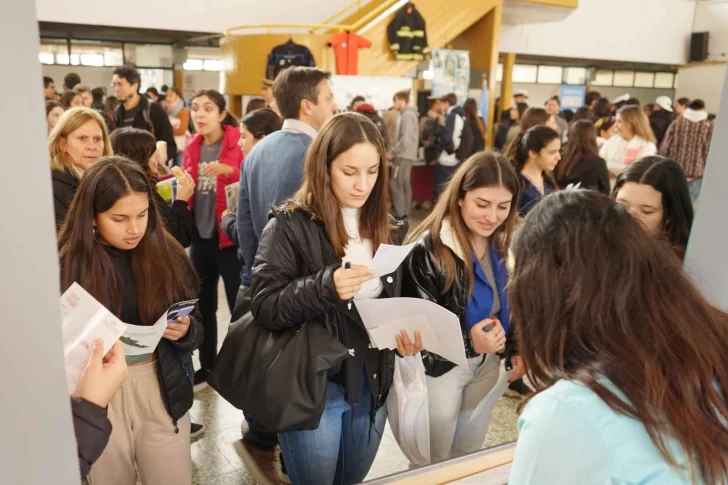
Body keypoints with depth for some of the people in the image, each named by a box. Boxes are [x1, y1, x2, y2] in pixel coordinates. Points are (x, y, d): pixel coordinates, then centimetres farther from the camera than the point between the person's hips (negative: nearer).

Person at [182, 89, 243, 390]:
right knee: (203, 305, 15)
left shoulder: (238, 143, -7)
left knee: (239, 305, 1)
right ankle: (208, 366, 31)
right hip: (200, 236, 6)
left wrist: (231, 171, -29)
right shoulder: (192, 148, 10)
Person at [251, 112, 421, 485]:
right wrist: (325, 287, -32)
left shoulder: (386, 228, 4)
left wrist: (406, 333, -8)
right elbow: (264, 308, -17)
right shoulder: (290, 225, -13)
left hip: (372, 386, 5)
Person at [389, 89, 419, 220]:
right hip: (407, 155, 10)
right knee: (405, 184, 12)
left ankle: (398, 214, -4)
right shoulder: (409, 114, 15)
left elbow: (406, 139, -22)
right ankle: (404, 212, 17)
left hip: (403, 156, -10)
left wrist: (392, 152, -15)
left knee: (396, 185, -7)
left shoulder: (407, 115, -15)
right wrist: (393, 151, 10)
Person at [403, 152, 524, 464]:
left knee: (471, 456, 23)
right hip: (440, 368, -6)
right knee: (433, 462, 14)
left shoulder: (502, 245, -3)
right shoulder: (428, 249, -25)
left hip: (488, 363, 6)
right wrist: (468, 342, -33)